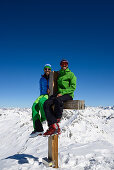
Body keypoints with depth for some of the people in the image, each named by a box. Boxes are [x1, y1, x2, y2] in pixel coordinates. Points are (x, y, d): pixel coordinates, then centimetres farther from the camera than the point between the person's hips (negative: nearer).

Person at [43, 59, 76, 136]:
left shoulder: (71, 74, 7)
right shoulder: (59, 74, 22)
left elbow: (73, 87, -5)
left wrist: (62, 92, -16)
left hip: (68, 94, -5)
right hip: (59, 93, 5)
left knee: (57, 100, -39)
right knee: (46, 103, -24)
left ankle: (58, 119, -19)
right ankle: (53, 126, -33)